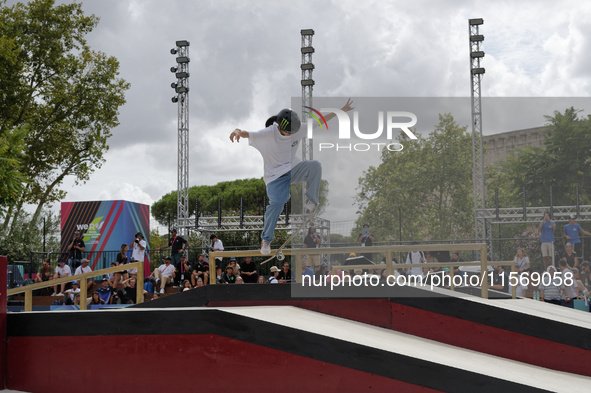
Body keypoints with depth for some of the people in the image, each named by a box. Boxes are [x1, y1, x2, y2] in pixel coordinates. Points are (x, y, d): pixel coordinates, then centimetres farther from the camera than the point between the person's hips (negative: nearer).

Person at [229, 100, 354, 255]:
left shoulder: (297, 130, -8)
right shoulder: (268, 134, -22)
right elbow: (248, 134, -37)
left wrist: (341, 111, 4)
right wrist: (238, 131, -62)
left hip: (293, 169, 4)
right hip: (275, 176, -4)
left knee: (315, 166, -25)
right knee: (277, 202, -27)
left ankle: (312, 202, -8)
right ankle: (266, 239, -7)